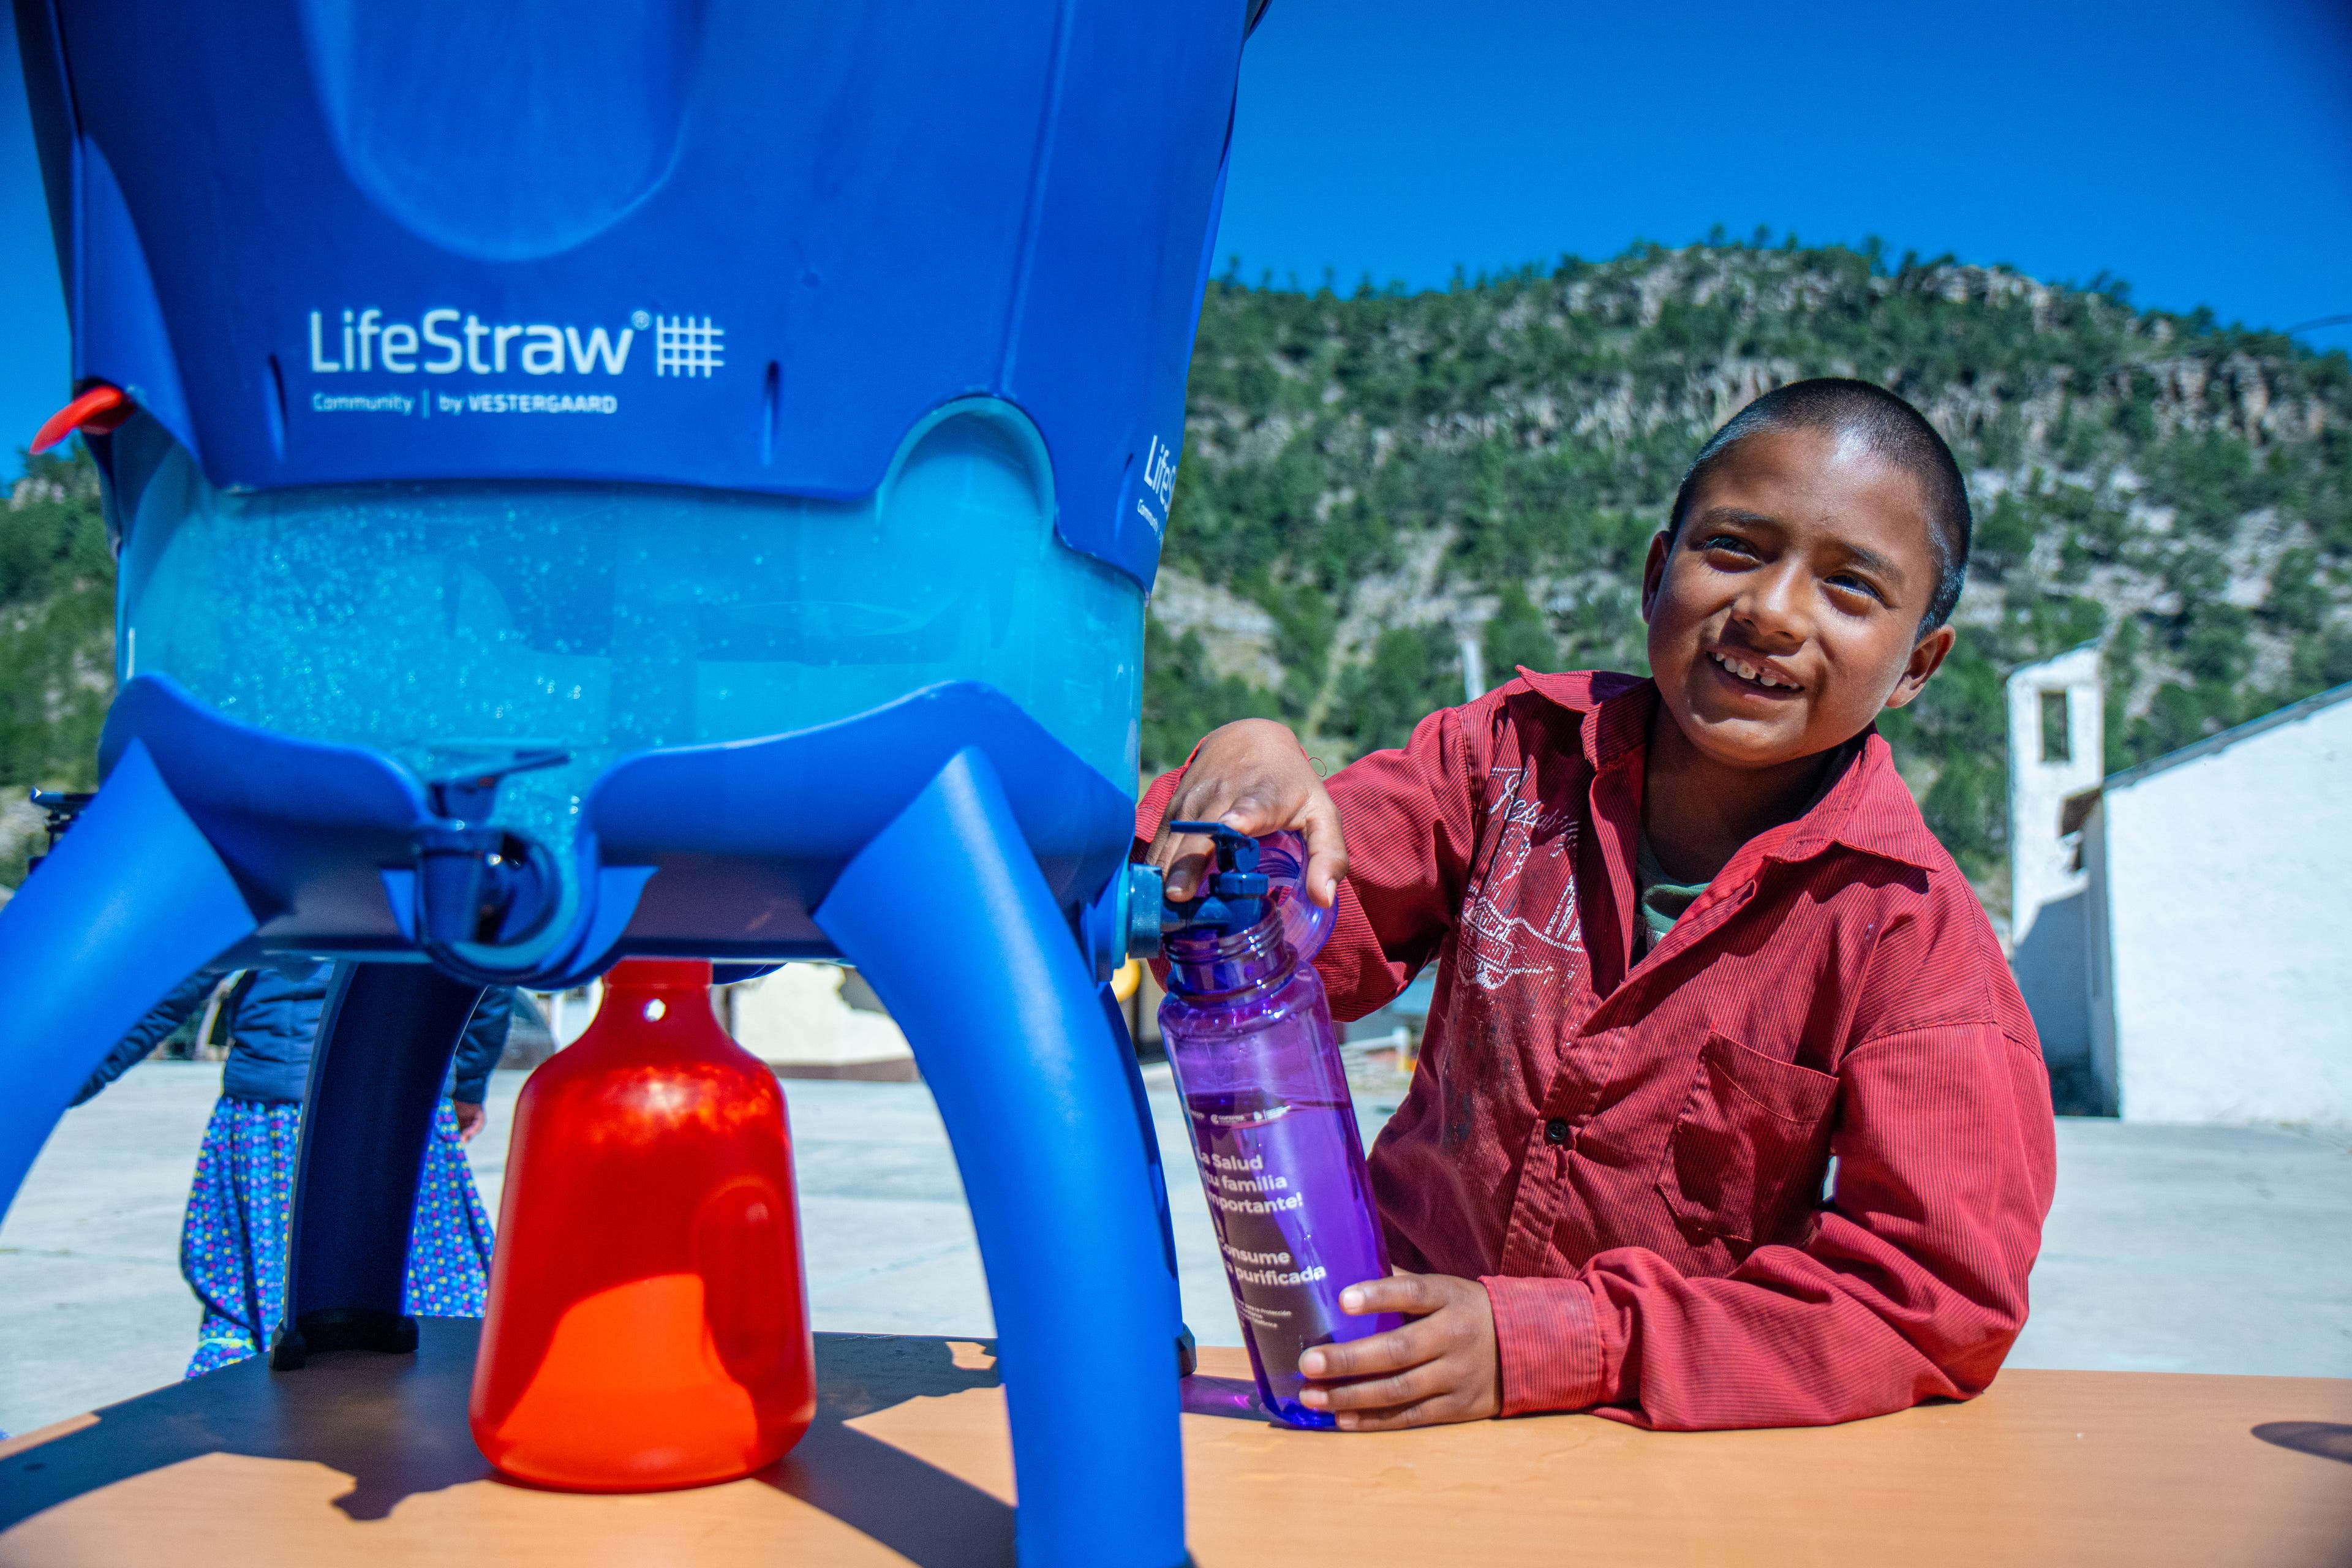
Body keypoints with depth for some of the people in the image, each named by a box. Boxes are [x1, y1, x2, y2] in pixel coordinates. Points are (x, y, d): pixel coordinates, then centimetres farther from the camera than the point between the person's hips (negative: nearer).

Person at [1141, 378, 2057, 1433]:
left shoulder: (1910, 931, -12)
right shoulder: (1517, 750, -3)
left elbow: (1942, 1299, -17)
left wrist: (1541, 1346, -25)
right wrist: (1249, 771, -25)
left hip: (1692, 1462, -1)